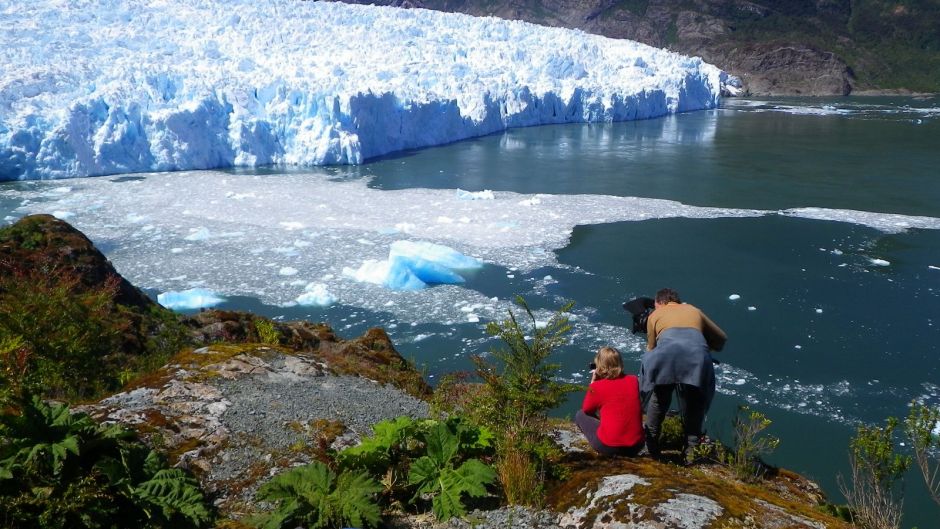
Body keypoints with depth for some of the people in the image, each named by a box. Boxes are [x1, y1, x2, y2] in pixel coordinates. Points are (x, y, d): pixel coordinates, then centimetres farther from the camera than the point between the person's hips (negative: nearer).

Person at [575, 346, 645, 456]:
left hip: (609, 447, -5)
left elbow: (586, 410, 10)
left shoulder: (596, 386, -9)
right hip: (636, 446, 5)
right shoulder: (634, 380, 3)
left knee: (580, 415, 17)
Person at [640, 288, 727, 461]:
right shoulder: (695, 311, 35)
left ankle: (652, 445, 29)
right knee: (694, 406, 19)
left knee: (658, 400, 23)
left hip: (666, 354, -1)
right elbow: (722, 338, 40)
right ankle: (691, 450, 17)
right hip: (697, 357, 1)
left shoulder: (655, 315, 29)